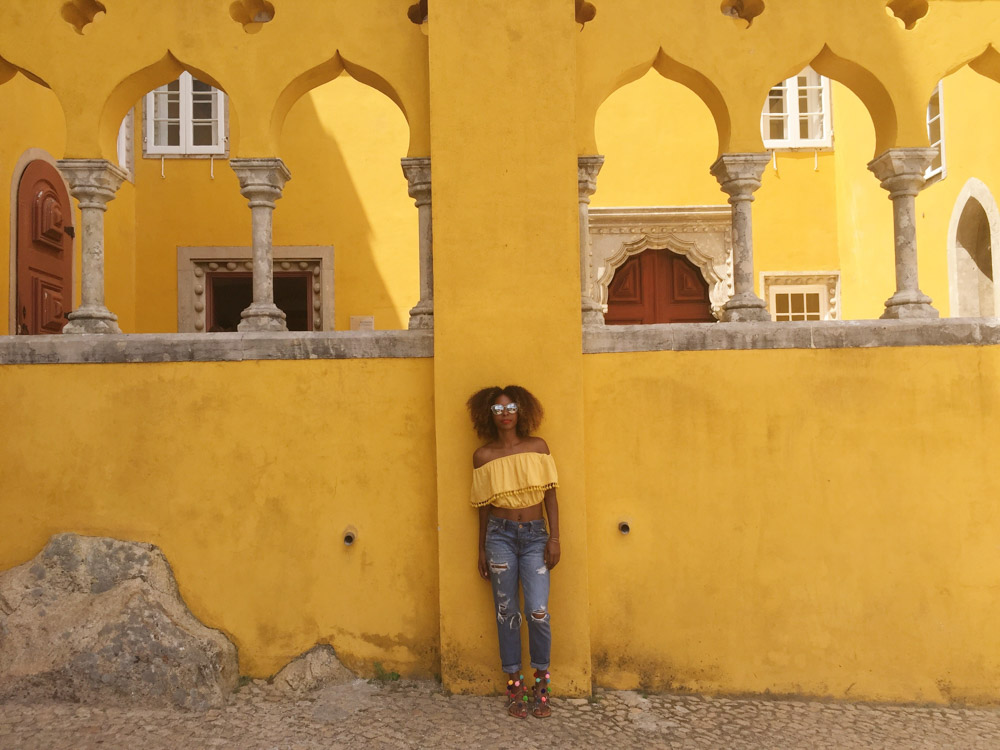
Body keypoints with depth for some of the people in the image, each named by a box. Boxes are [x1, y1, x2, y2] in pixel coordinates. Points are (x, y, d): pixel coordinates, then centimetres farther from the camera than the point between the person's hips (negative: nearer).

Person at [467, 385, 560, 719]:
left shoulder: (537, 447, 3)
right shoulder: (483, 455, 3)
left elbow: (550, 496, 3)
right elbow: (483, 506, 9)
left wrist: (554, 538, -3)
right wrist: (482, 550, 11)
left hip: (535, 535, 0)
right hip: (500, 535, 0)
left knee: (538, 612, -8)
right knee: (507, 611, 4)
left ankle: (541, 685, 12)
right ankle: (514, 684, 18)